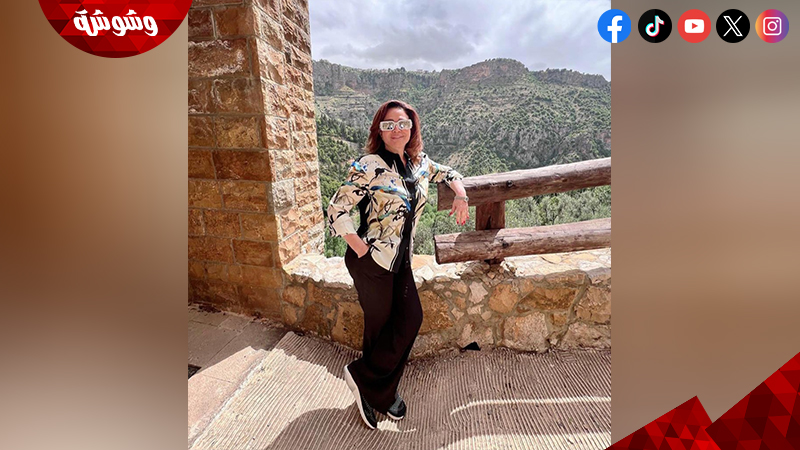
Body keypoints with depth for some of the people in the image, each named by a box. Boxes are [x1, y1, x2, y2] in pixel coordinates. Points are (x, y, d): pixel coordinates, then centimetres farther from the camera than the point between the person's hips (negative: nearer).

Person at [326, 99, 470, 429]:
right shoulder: (370, 166, -14)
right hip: (371, 261, -6)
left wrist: (461, 196, 8)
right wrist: (361, 250, -16)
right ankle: (377, 393, 33)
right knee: (381, 325, 7)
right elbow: (336, 210, -17)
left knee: (410, 319, 1)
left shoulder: (420, 163, 7)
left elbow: (449, 173, 26)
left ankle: (365, 379, 24)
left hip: (401, 260, 6)